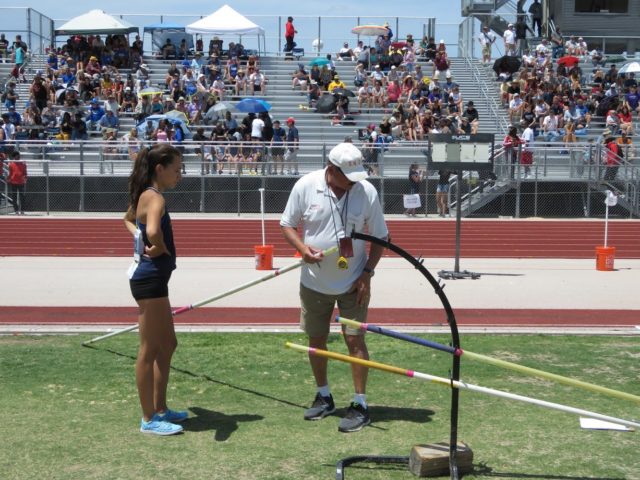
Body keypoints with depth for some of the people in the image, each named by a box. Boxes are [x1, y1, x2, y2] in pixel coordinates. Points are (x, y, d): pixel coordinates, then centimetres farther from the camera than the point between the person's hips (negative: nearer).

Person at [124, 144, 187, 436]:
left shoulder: (145, 195, 11)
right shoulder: (155, 198, -19)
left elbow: (129, 220, 32)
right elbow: (153, 231, -40)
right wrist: (160, 249, -18)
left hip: (152, 278, 10)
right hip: (150, 279, -10)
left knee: (167, 345, 19)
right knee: (149, 350, 0)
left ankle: (160, 409, 29)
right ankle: (149, 420, 10)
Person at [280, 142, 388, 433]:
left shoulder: (366, 191, -10)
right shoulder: (305, 186, -10)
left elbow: (380, 237, -1)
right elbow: (287, 224, 1)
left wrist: (367, 273, -10)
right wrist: (302, 247, -19)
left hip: (353, 283, -2)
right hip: (314, 281, 2)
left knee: (355, 340, -2)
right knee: (316, 340, 12)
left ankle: (360, 405, 8)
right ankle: (324, 396, 30)